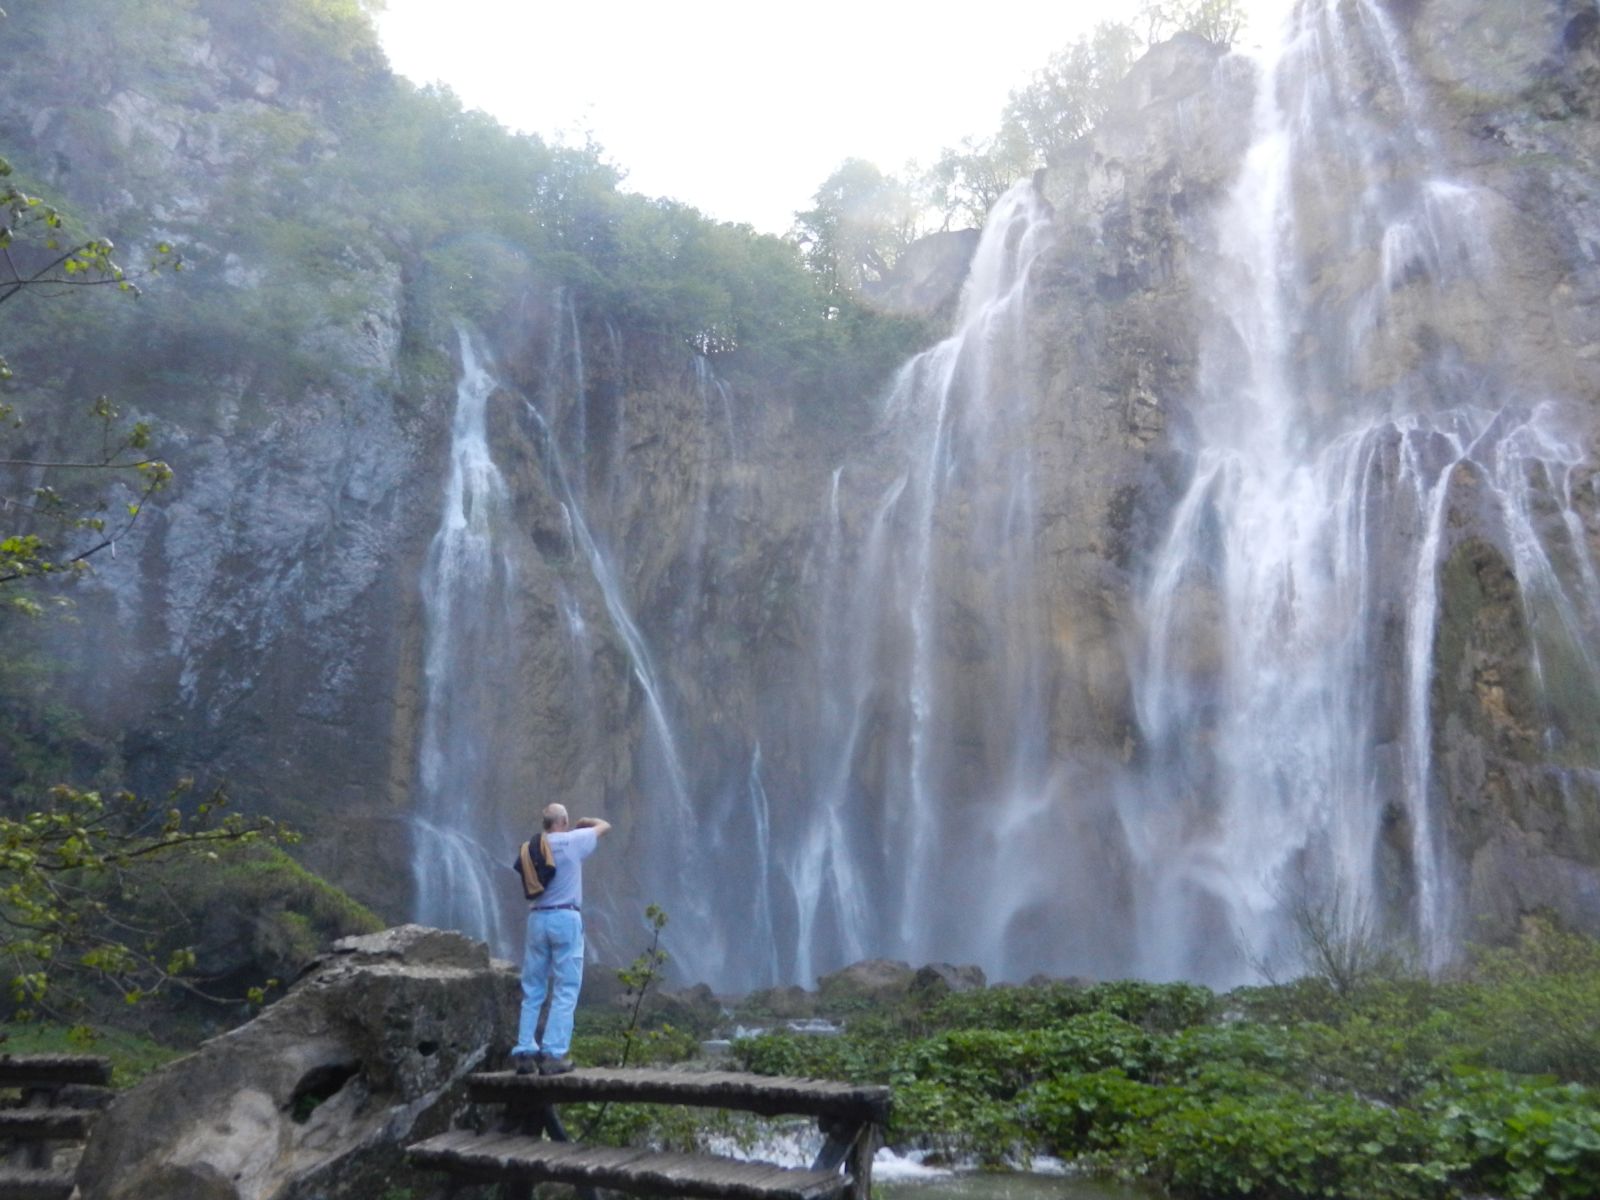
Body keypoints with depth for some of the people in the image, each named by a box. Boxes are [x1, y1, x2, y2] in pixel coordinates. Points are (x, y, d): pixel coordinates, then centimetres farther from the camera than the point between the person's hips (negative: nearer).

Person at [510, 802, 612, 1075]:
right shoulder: (572, 841, -3)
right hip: (566, 918, -5)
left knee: (532, 991, 10)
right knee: (565, 991, -2)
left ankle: (524, 1052, 6)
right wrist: (585, 822, 29)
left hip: (537, 918, 5)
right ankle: (553, 1055, -7)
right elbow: (605, 826, 11)